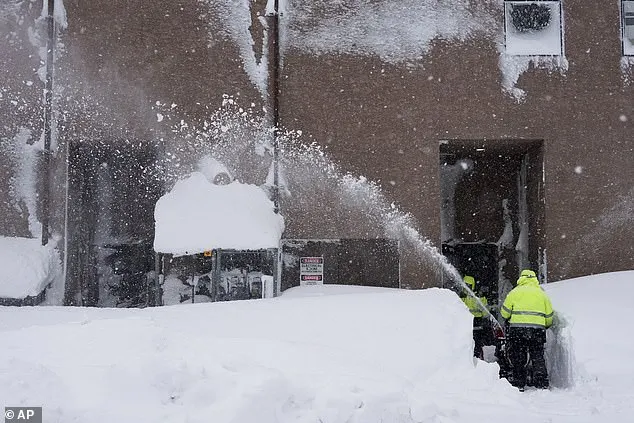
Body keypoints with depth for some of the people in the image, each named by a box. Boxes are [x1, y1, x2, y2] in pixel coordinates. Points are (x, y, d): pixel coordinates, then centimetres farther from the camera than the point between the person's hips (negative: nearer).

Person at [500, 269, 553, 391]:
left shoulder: (515, 292, 7)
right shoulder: (542, 294, 14)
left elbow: (504, 313, 7)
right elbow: (549, 317, 14)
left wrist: (509, 319, 28)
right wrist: (544, 326, 31)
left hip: (517, 329, -2)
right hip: (537, 330, 2)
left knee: (517, 359, 4)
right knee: (538, 358, 7)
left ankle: (518, 385, 4)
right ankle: (542, 385, 3)